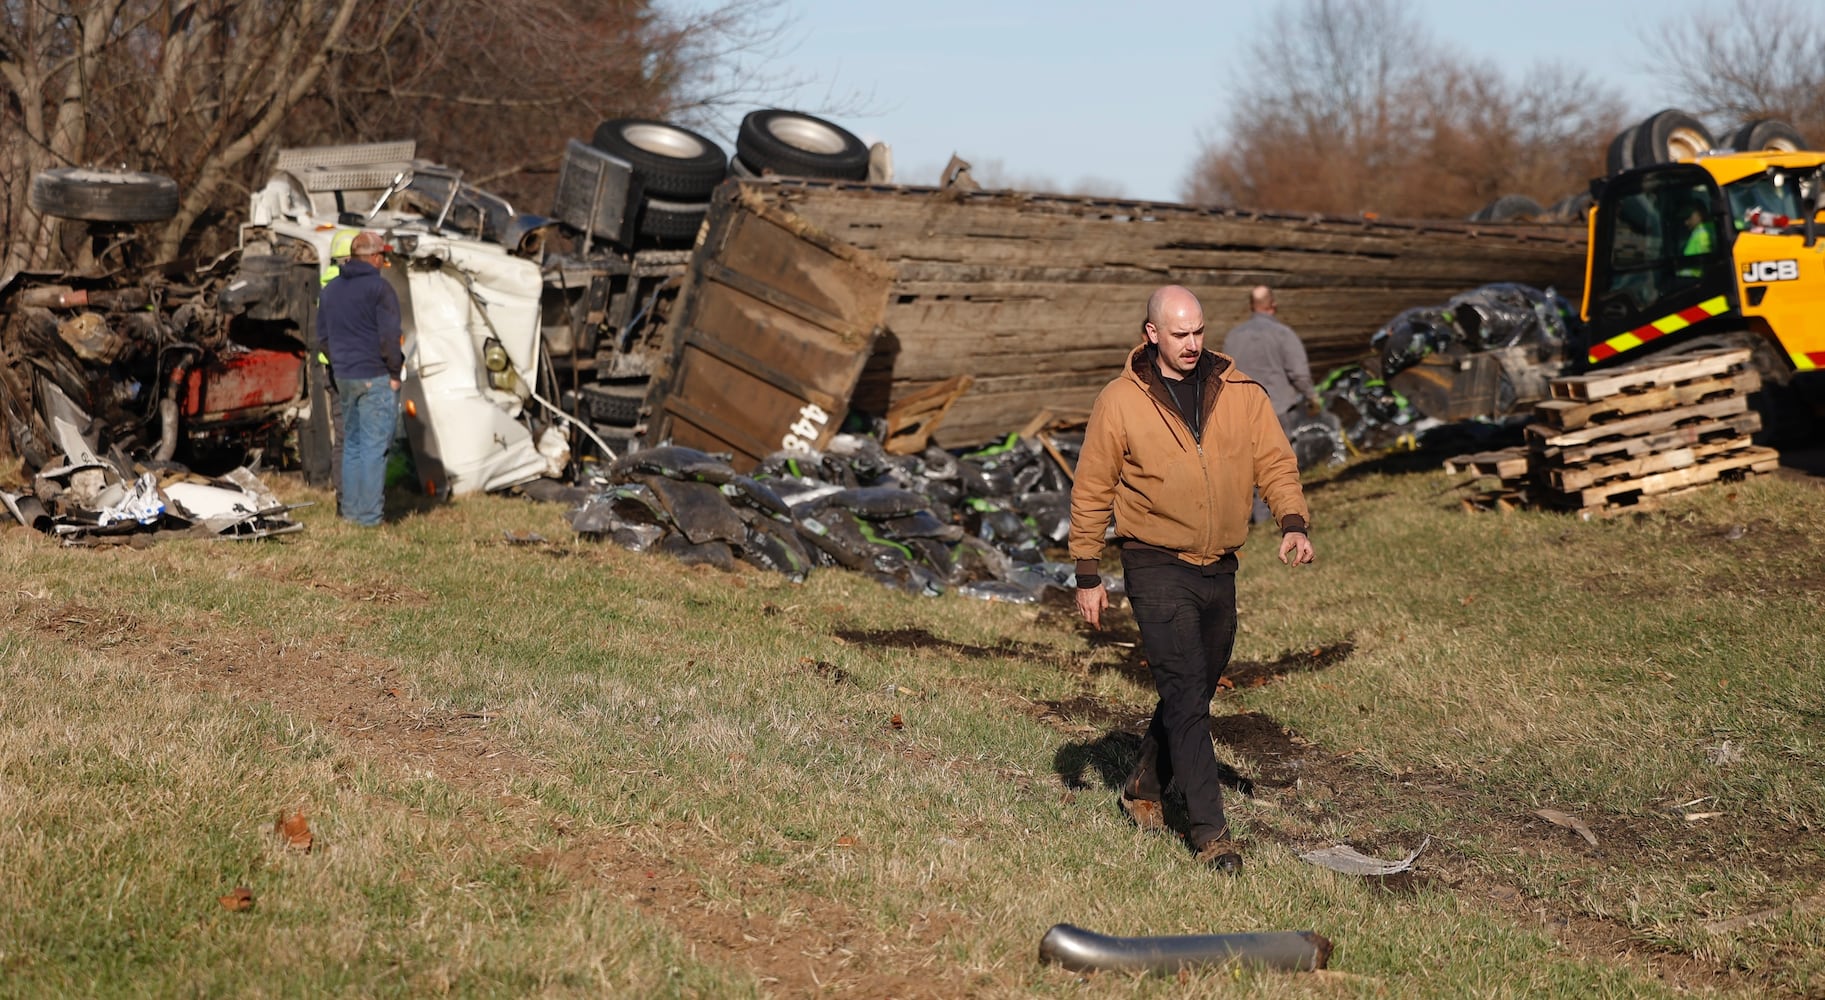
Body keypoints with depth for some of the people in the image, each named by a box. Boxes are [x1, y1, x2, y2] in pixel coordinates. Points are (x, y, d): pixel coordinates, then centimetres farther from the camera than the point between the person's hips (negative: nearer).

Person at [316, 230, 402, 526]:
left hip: (344, 377, 7)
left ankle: (350, 508, 17)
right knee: (375, 446, -4)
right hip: (376, 378, -7)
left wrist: (340, 362, 16)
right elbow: (389, 335, -16)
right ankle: (369, 514, -4)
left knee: (351, 443, 15)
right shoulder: (379, 287, -11)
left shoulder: (331, 288, 12)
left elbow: (322, 335, 15)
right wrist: (394, 371, -7)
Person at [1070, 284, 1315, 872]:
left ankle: (1145, 787, 38)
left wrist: (1292, 522, -15)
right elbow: (1091, 491, 0)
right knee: (1186, 696, -12)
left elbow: (1275, 460, 3)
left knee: (1196, 693, 15)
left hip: (1220, 570, 5)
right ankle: (1210, 832, -10)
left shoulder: (1239, 393, 2)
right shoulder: (1121, 402, -6)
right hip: (1158, 569, -4)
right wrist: (1088, 575, -1)